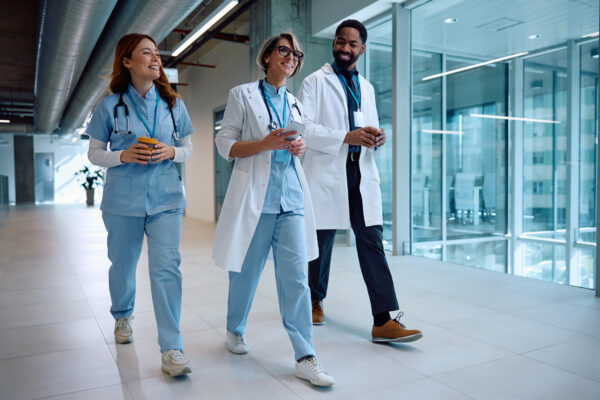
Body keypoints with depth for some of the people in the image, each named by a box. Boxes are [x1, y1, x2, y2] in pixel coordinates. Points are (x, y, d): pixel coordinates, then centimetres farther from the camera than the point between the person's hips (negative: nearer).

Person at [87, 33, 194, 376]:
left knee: (166, 267, -10)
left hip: (166, 198, 0)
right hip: (123, 199, 0)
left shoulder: (174, 105, 5)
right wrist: (124, 156, -15)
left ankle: (172, 349, -5)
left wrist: (171, 152, -10)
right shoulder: (110, 106, 1)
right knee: (123, 265, 15)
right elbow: (94, 153, 4)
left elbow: (188, 148, 12)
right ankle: (123, 316, 45)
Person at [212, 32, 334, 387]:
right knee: (247, 272, 9)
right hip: (254, 195, -3)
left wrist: (299, 148, 1)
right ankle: (235, 331, 35)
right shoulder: (243, 95, 3)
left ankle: (305, 358, 1)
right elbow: (225, 145, -2)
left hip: (291, 197, 4)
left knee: (296, 277, -3)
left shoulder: (295, 104, 17)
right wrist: (266, 144, -17)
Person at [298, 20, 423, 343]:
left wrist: (376, 138, -2)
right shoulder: (315, 82, 2)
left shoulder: (367, 88, 19)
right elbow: (304, 128, -9)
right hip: (326, 173, -4)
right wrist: (346, 136, -20)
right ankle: (315, 300, 31)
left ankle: (384, 320, -4)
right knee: (322, 242, 8)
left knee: (372, 243, -4)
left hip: (362, 173, 4)